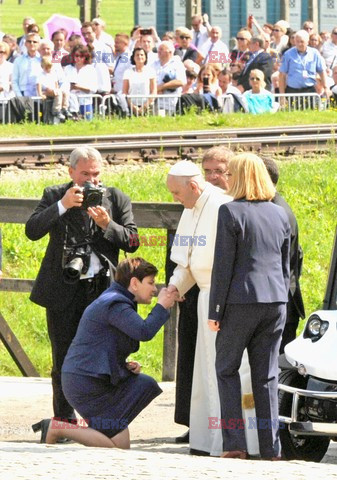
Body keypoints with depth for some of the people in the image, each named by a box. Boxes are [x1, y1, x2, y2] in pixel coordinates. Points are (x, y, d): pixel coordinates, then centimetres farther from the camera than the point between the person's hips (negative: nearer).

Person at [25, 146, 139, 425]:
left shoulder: (117, 199, 7)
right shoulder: (54, 196, 5)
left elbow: (131, 242, 2)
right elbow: (32, 231, -8)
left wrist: (107, 224, -15)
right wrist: (62, 205, -17)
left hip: (101, 287, 0)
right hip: (63, 290, 0)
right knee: (63, 359, 4)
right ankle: (64, 419, 12)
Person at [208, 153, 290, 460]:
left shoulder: (231, 212, -7)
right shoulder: (280, 215, 11)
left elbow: (223, 265, -9)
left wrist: (215, 310, -5)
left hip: (241, 300, -5)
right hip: (275, 301, 5)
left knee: (227, 368, 6)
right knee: (267, 376, 8)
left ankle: (234, 443, -4)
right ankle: (271, 447, 5)